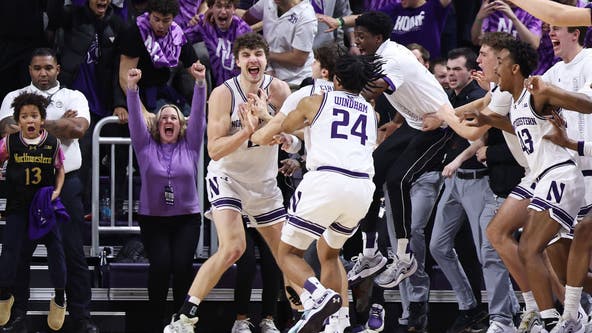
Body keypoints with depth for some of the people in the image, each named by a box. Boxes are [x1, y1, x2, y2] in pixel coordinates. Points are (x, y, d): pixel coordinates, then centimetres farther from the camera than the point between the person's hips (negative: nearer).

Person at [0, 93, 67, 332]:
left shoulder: (53, 143, -7)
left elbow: (60, 169, 7)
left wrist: (57, 190, -7)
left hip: (45, 204, 1)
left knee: (55, 249, 0)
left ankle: (59, 301, 16)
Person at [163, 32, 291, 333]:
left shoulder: (278, 90, -7)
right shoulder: (223, 94, -17)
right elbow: (214, 149, -20)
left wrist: (264, 117, -34)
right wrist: (247, 131, -33)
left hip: (264, 183, 5)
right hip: (227, 177, -5)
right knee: (232, 248, -26)